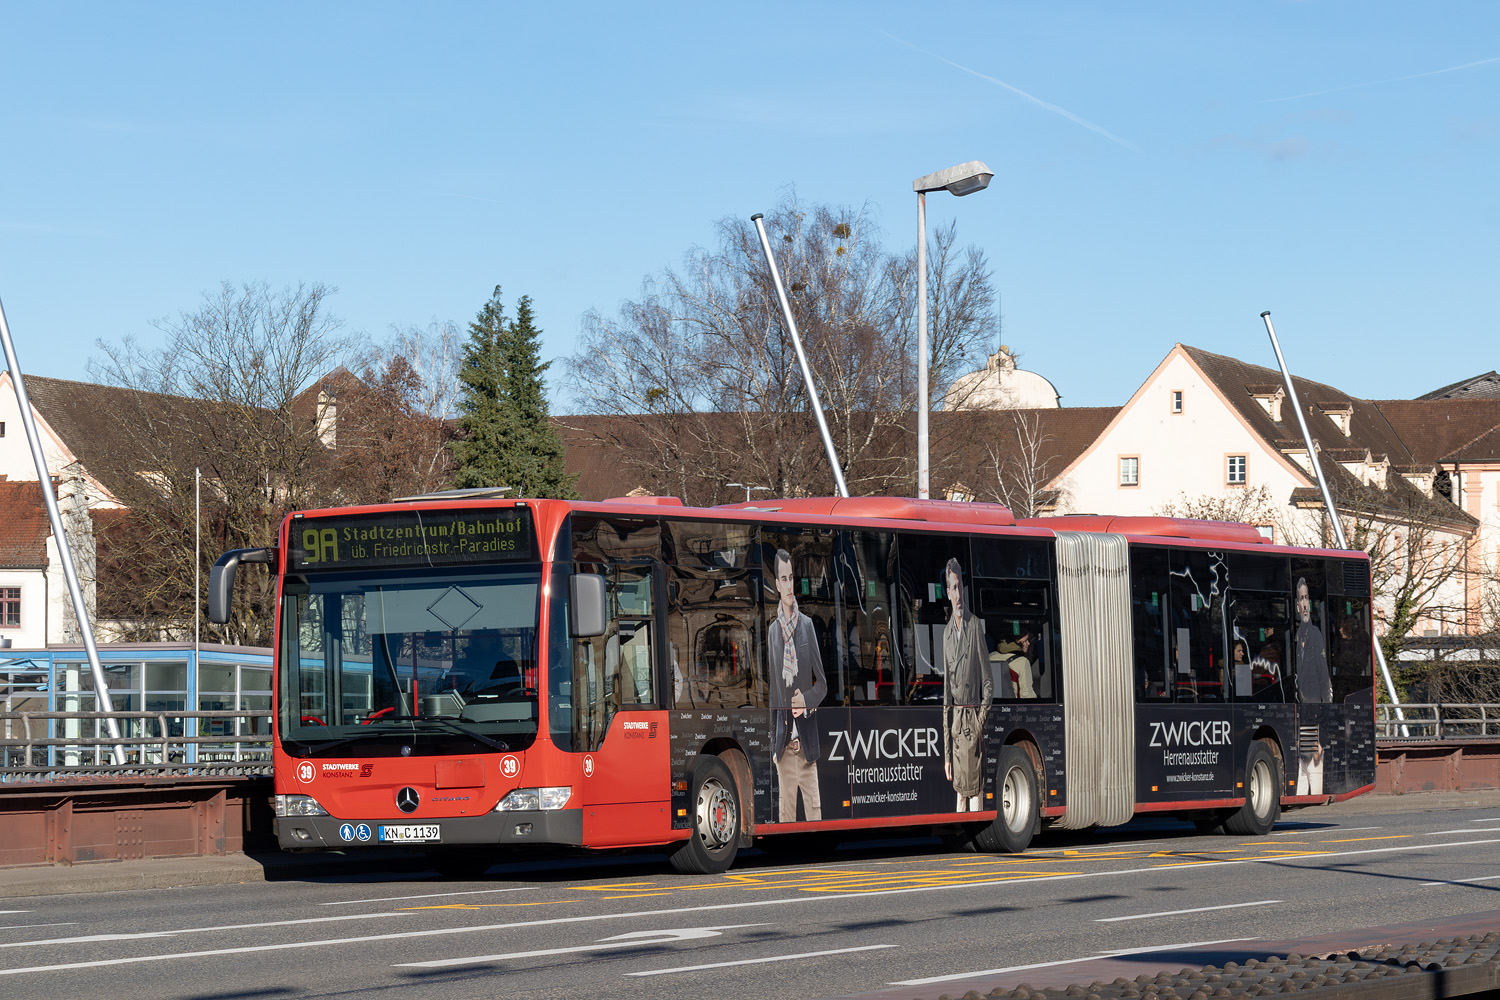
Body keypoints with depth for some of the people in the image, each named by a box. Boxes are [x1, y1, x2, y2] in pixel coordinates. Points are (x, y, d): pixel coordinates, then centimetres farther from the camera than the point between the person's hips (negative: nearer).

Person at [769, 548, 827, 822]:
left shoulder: (807, 625, 3)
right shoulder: (772, 631, 4)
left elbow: (822, 683, 6)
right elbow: (771, 693, 8)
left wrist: (807, 700, -14)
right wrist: (773, 742, 4)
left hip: (807, 736, -1)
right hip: (783, 737, 1)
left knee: (814, 808, -2)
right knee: (786, 811, 4)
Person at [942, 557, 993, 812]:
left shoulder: (976, 626, -4)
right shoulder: (947, 633, 11)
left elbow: (988, 682, -2)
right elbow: (946, 689, 13)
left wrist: (981, 718, -10)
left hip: (973, 717, -5)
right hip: (954, 719, 5)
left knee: (976, 789, -7)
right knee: (960, 790, 8)